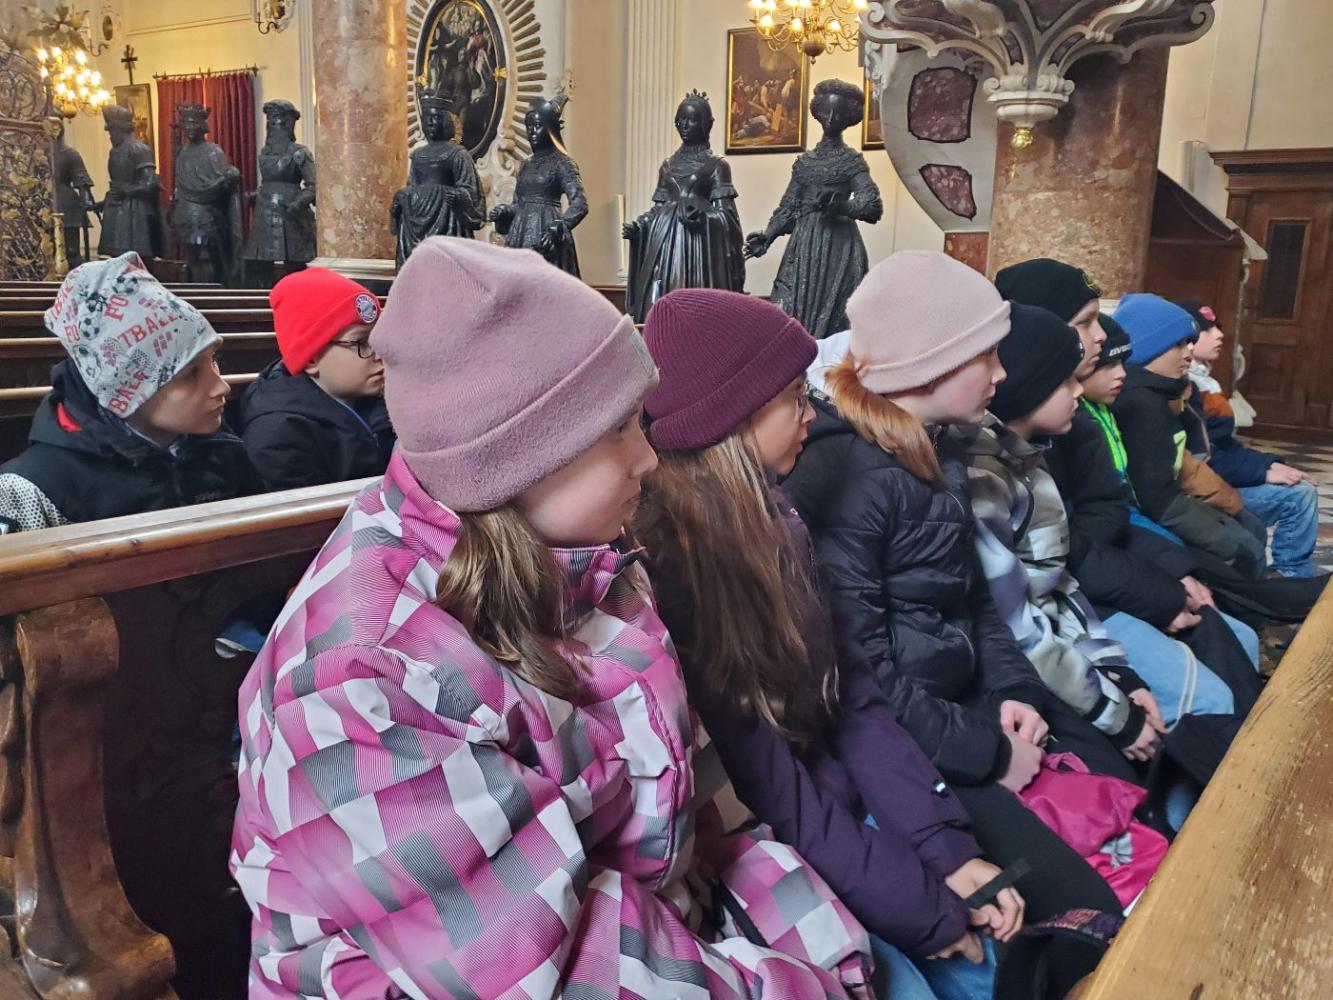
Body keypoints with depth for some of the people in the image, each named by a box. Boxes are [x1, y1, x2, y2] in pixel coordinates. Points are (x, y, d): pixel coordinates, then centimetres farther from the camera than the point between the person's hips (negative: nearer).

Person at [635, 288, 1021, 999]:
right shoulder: (656, 571, -26)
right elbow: (767, 794, -23)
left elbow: (846, 695, 2)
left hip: (831, 813, 7)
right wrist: (924, 907, -13)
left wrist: (949, 849, -4)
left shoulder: (766, 522, 0)